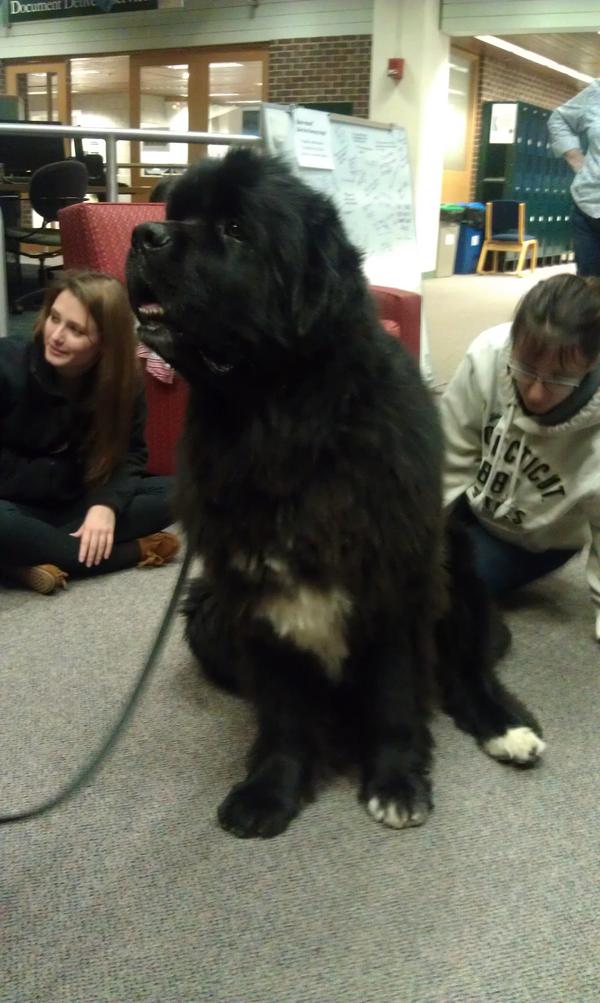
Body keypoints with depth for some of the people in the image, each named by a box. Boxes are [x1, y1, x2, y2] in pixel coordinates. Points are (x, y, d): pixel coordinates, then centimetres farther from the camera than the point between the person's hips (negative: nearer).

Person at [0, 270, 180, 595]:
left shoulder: (125, 382, -9)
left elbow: (131, 453, -7)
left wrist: (107, 503, -26)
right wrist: (61, 475, -17)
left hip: (79, 502, 5)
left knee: (172, 492, -16)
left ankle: (39, 558, -26)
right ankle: (135, 552, -27)